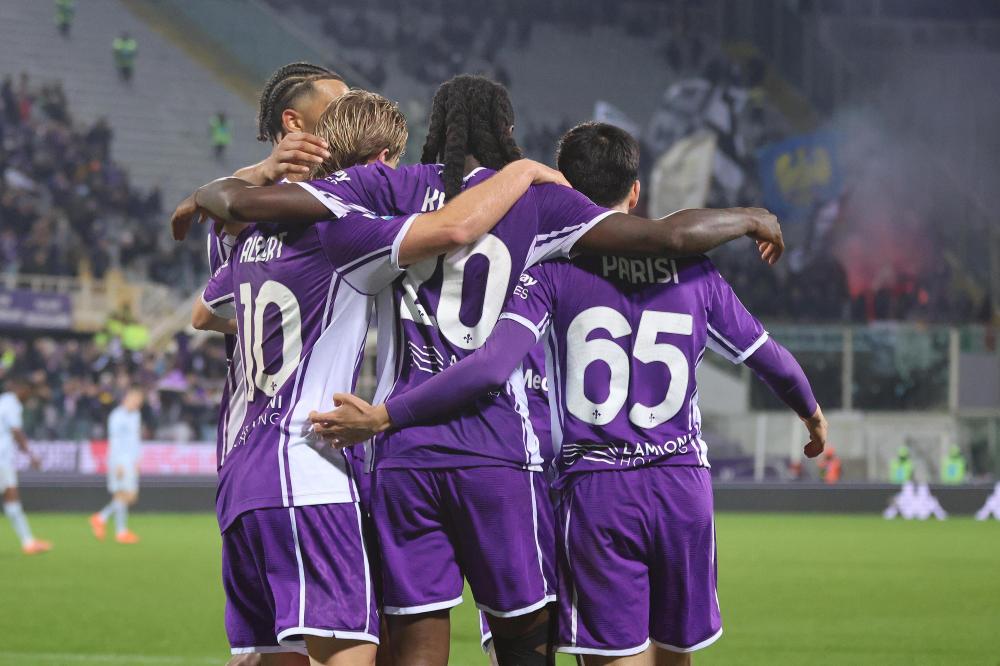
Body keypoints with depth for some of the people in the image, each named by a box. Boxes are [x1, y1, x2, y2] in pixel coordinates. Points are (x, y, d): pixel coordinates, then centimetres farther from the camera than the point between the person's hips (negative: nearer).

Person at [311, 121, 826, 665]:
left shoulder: (553, 269, -4)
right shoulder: (693, 271, 8)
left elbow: (492, 367, -17)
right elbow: (769, 358, 18)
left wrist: (381, 416, -13)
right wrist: (811, 412, 40)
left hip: (594, 495, -3)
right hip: (684, 487, 3)